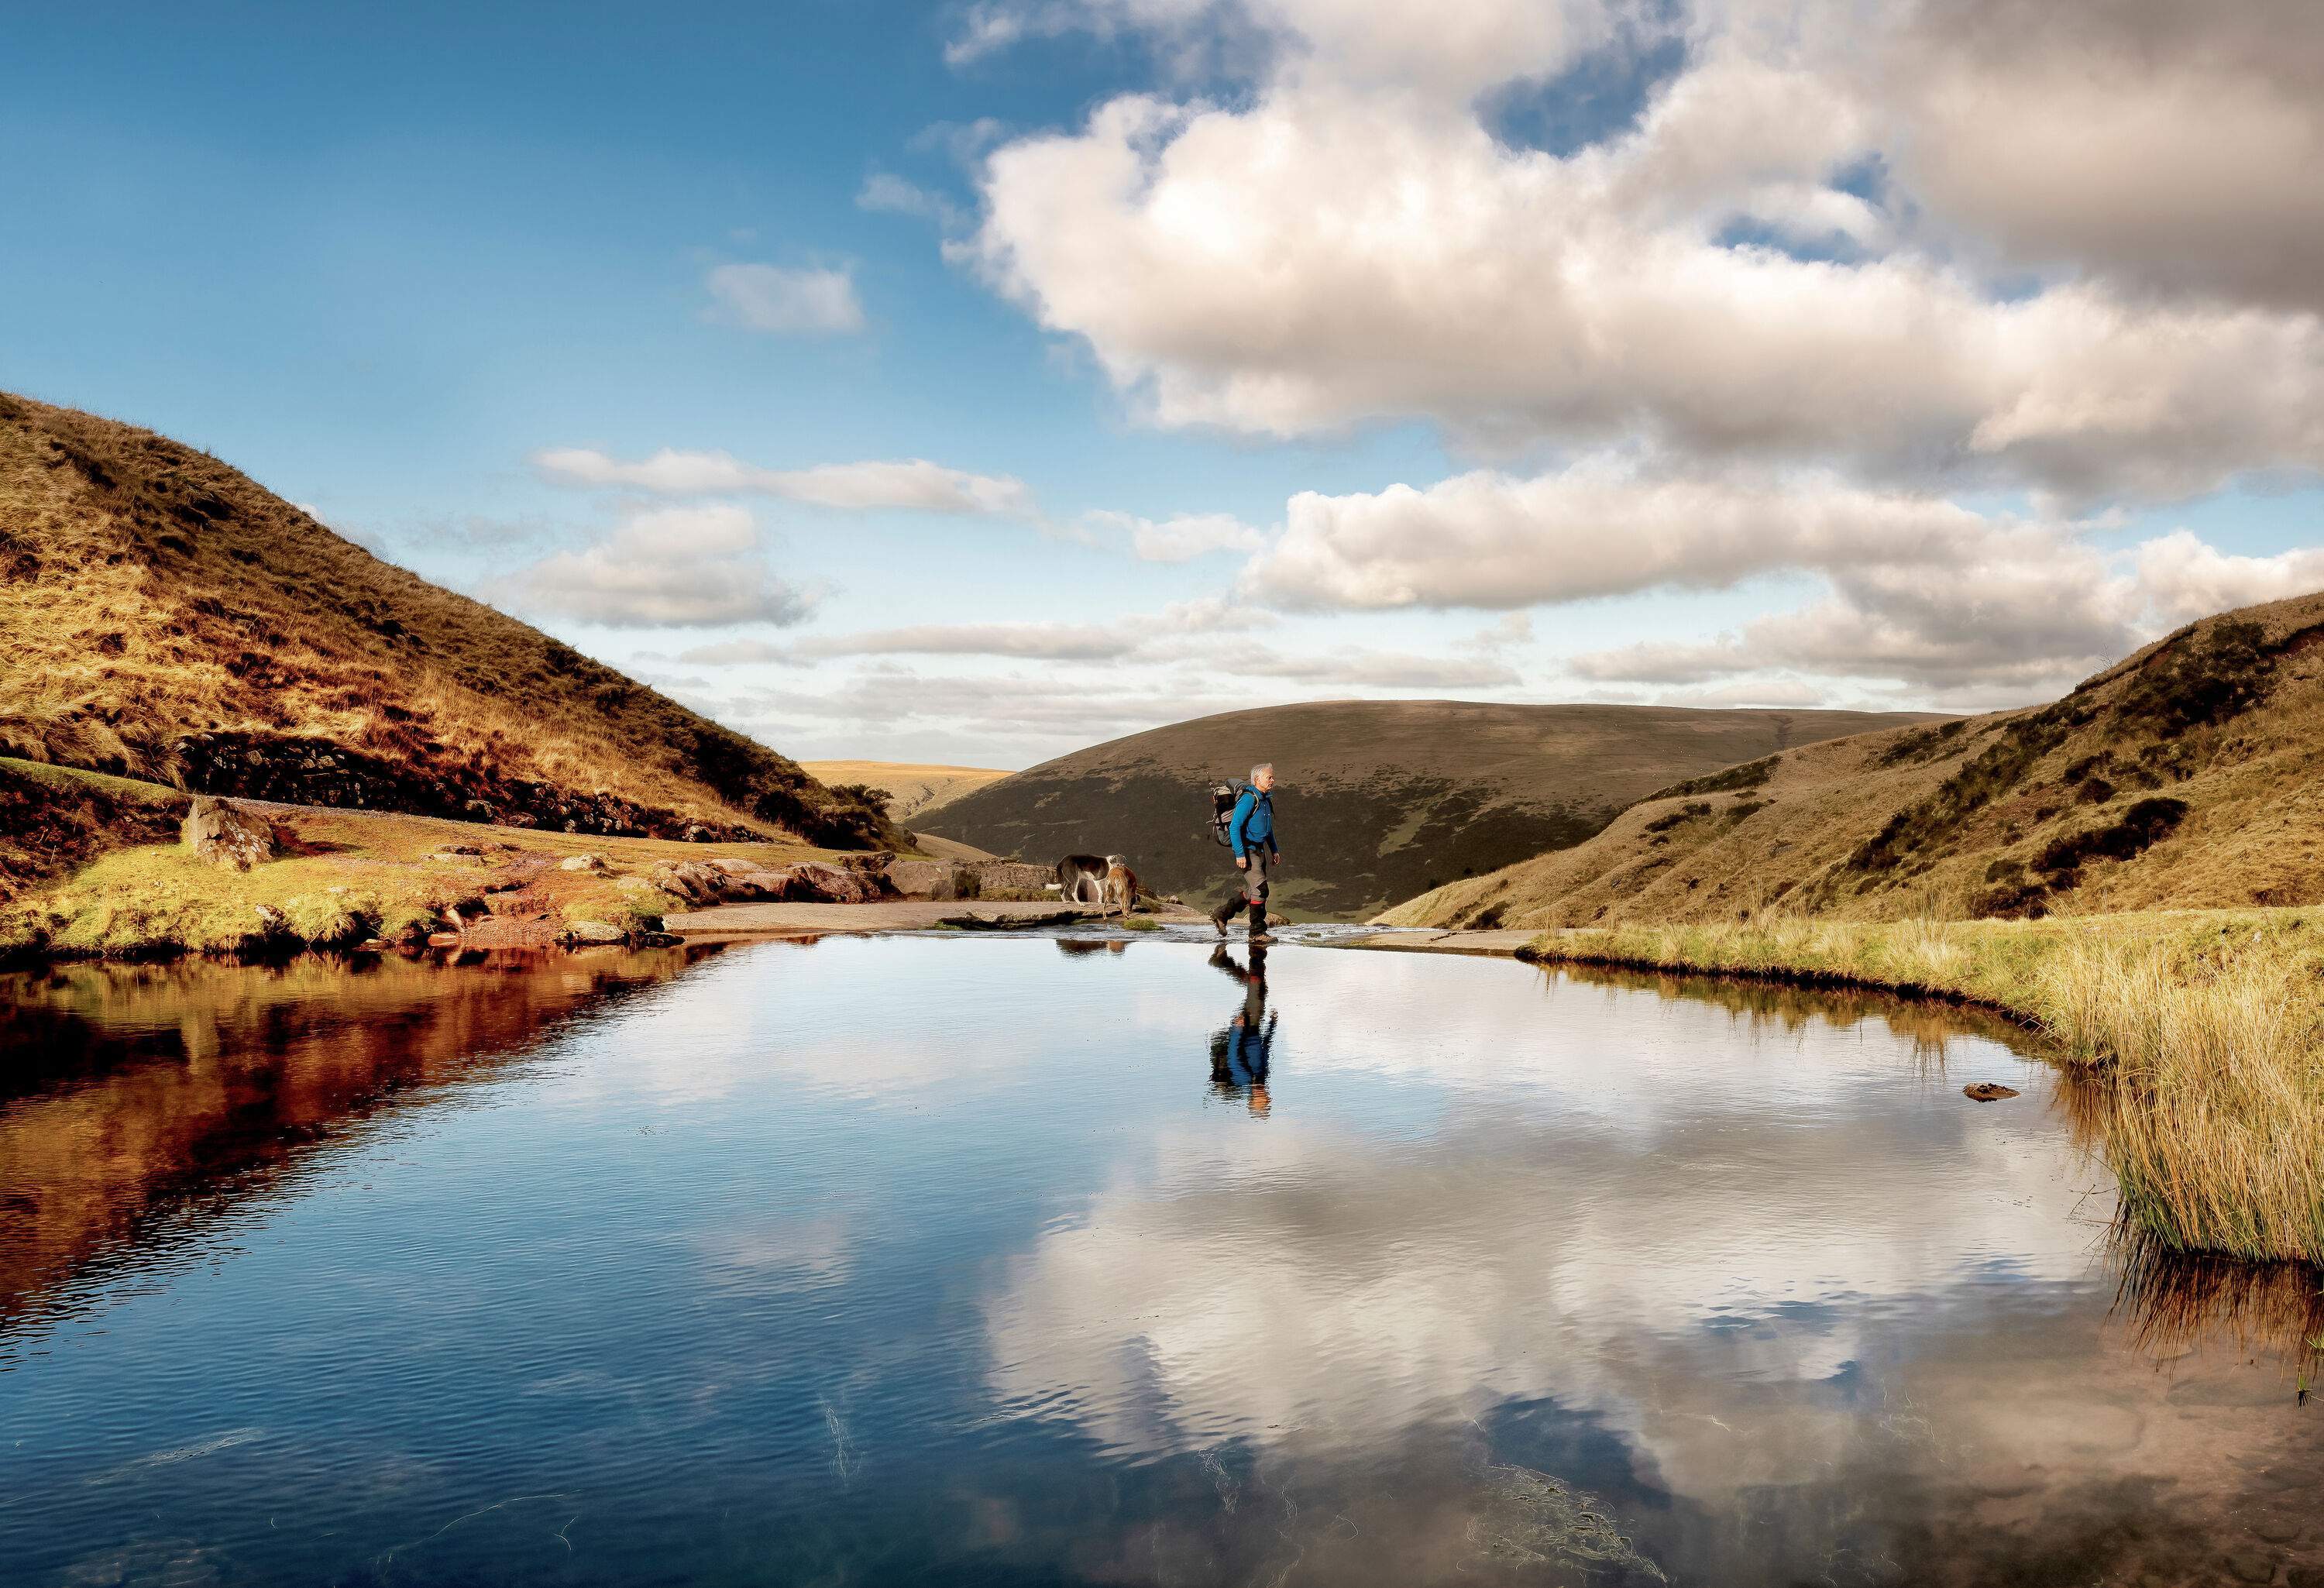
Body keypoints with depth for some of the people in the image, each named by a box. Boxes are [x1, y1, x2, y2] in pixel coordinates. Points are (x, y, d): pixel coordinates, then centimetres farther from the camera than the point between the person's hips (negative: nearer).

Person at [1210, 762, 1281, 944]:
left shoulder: (1266, 799, 13)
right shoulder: (1248, 799, -17)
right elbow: (1234, 827, -21)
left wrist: (1274, 850, 20)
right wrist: (1240, 854, -24)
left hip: (1259, 850, 9)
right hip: (1247, 850, -9)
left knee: (1252, 890, 12)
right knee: (1260, 889, -12)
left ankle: (1221, 914, 25)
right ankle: (1258, 933, -5)